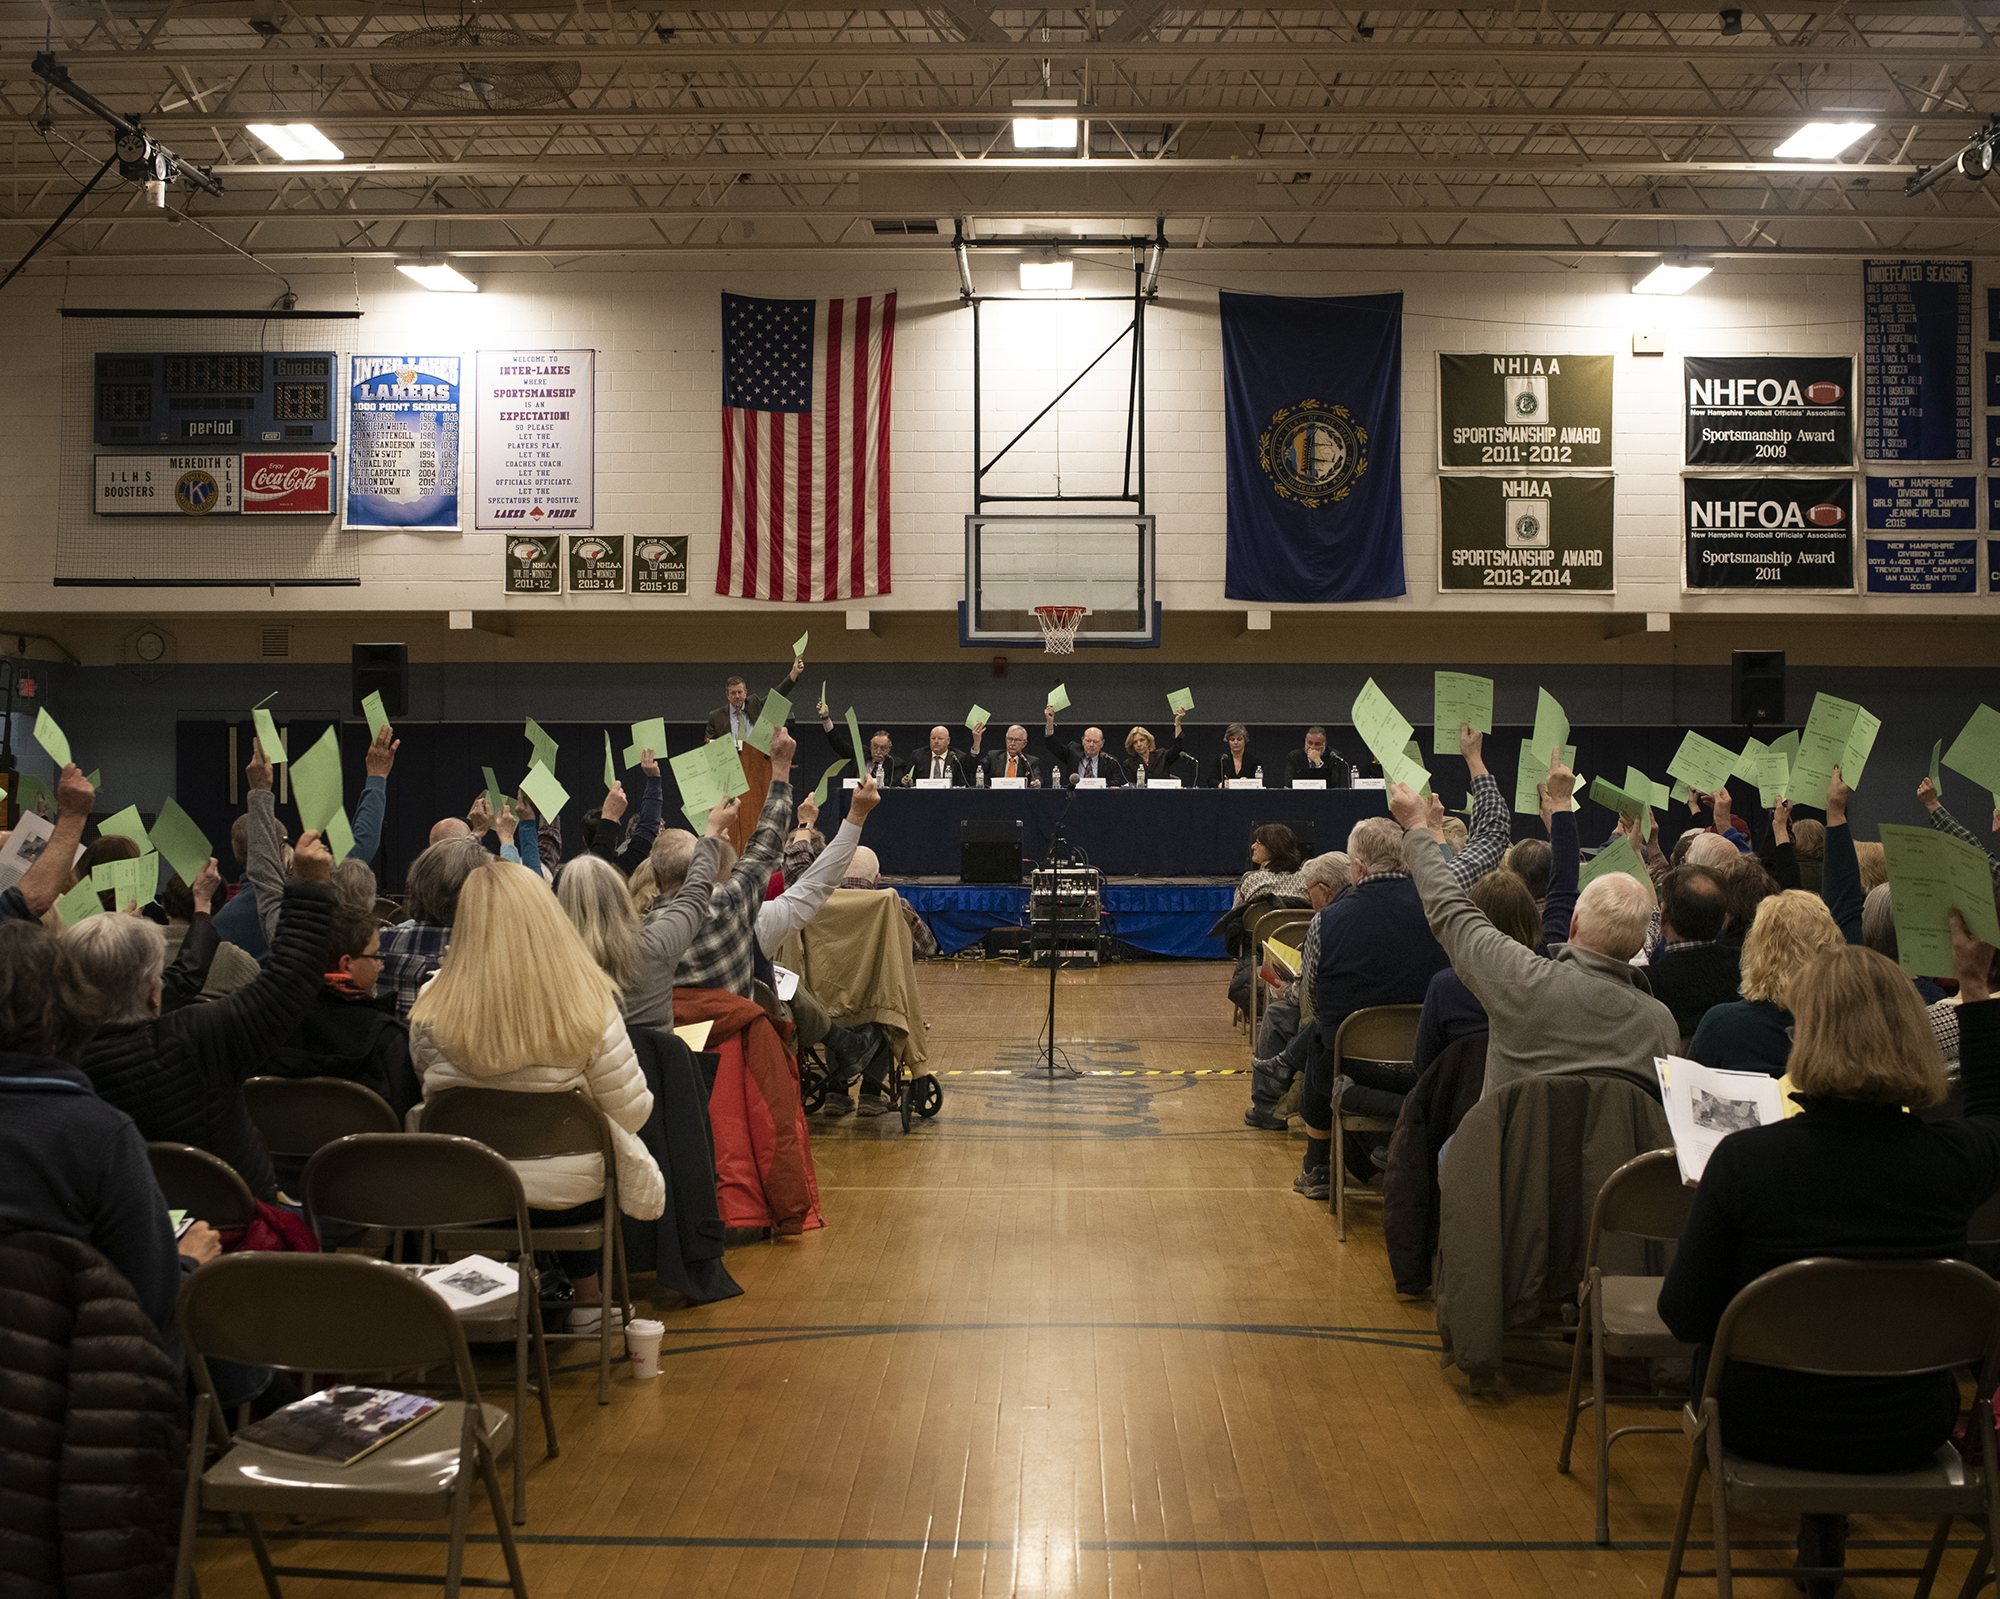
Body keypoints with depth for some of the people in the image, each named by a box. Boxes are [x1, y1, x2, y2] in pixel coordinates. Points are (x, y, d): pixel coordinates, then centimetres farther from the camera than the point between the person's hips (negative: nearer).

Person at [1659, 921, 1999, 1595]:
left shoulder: (1744, 1159, -26)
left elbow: (1684, 1318, -14)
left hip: (1768, 1426, -2)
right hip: (1910, 1433, 2)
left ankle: (1819, 1515, 44)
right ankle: (1825, 1530, 41)